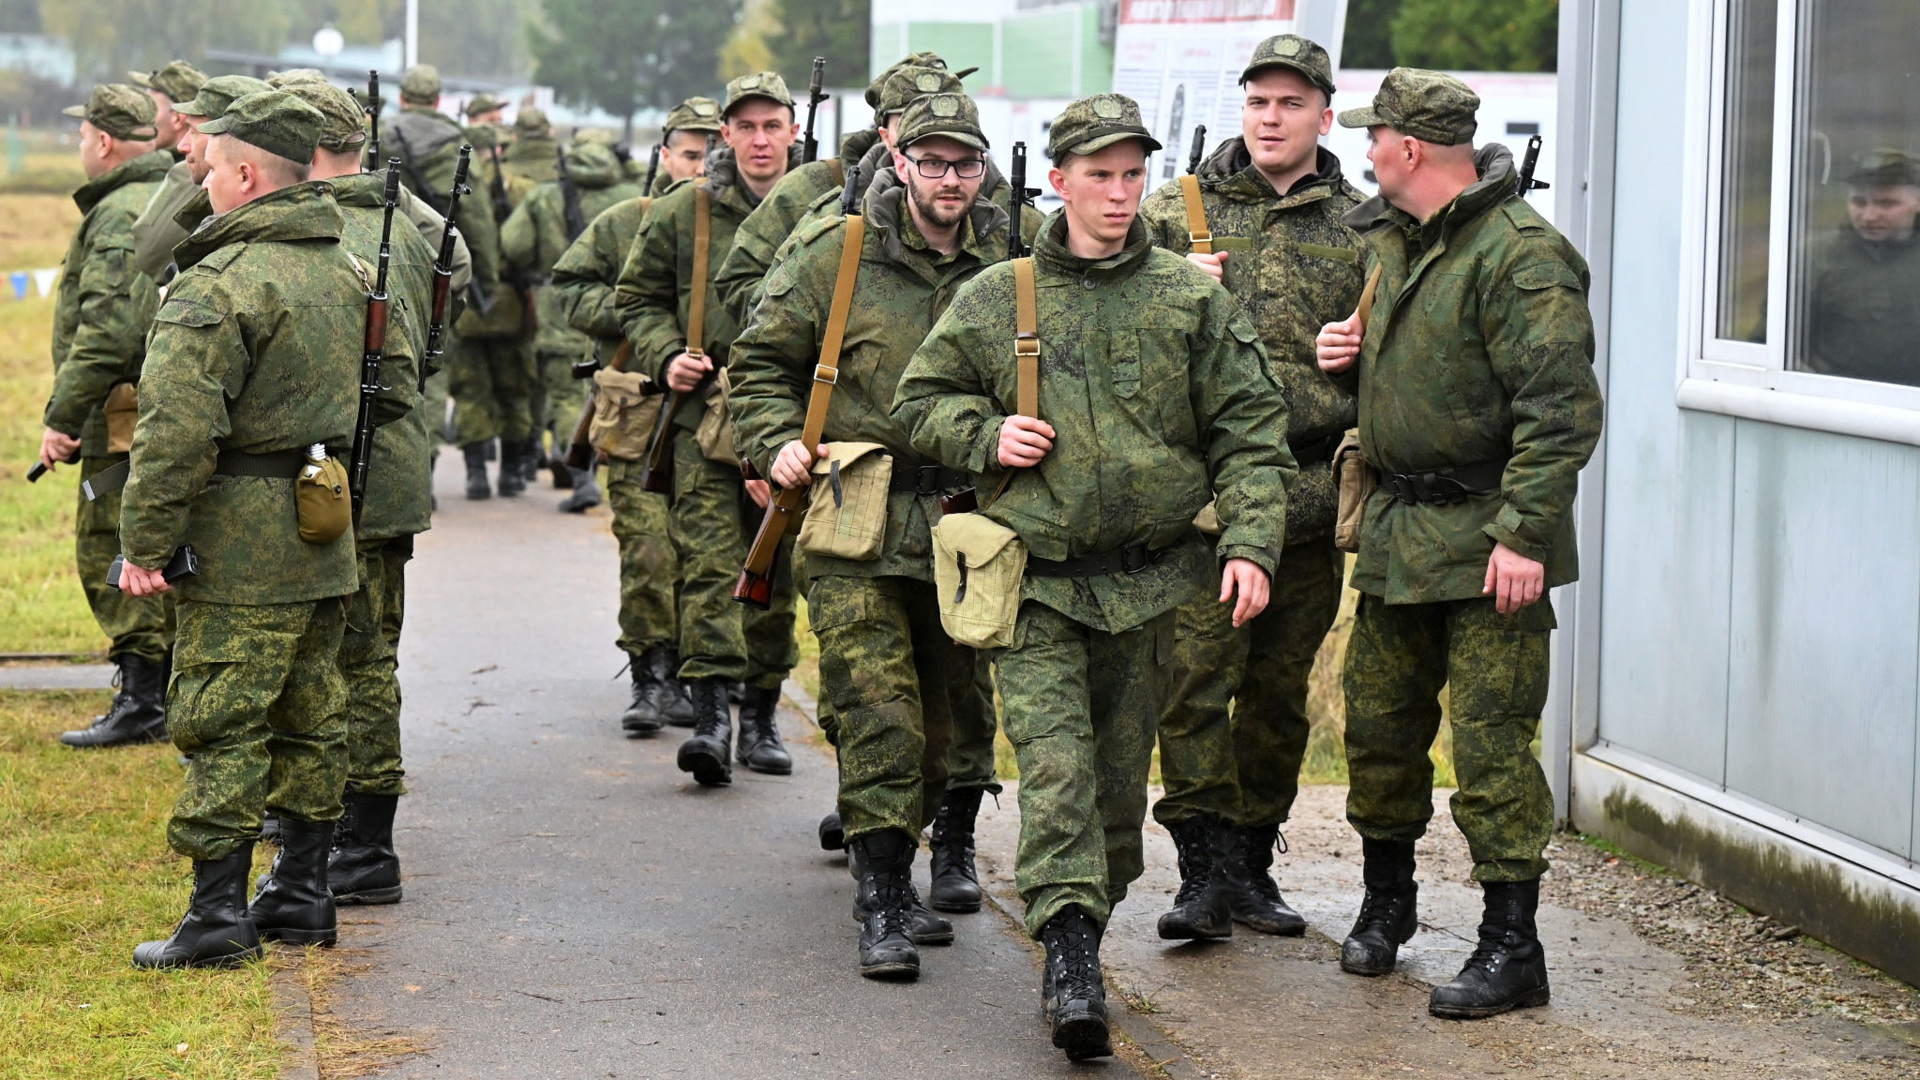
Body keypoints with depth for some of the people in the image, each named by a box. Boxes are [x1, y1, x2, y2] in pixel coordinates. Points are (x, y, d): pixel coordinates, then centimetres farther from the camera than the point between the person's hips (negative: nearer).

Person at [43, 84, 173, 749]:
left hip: (127, 417, -10)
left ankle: (142, 702, -5)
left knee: (111, 552, -5)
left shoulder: (121, 215, -15)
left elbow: (108, 329, -24)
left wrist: (62, 413, -19)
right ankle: (174, 694, 21)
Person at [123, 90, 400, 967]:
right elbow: (389, 390, 22)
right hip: (326, 537, 8)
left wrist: (146, 542, -16)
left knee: (222, 727, -3)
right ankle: (302, 894, 22)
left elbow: (178, 430, -21)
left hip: (242, 542, -8)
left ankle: (218, 913, -3)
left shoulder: (218, 284, -17)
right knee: (309, 718, 14)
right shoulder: (344, 271, 11)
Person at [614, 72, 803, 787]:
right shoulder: (682, 213, 4)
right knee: (711, 564, -11)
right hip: (705, 414, -1)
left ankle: (761, 716, 18)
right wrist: (665, 356, -4)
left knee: (775, 572, 8)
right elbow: (638, 296, 14)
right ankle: (711, 714, -16)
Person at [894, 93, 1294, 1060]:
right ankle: (1068, 954, -21)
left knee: (1121, 770, 9)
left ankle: (1083, 931, 26)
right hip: (1036, 578, -1)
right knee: (1053, 760, -15)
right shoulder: (994, 300, 4)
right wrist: (986, 437, -5)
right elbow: (921, 400, 15)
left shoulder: (1193, 299, 3)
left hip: (1145, 579, 2)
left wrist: (1250, 543, -9)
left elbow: (1251, 433, 2)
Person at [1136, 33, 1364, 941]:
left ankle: (1251, 865, 20)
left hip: (1309, 494, 2)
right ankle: (1203, 870, -5)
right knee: (1195, 677, -10)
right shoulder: (1175, 210, 6)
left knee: (1279, 690, 10)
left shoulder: (1361, 228, 9)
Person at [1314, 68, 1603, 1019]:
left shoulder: (1518, 255, -16)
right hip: (1398, 528, 9)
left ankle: (1511, 948, 0)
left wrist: (1523, 531, -25)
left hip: (1487, 537, -8)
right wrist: (1347, 354, 7)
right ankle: (1386, 901, 33)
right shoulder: (1392, 242, 13)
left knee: (1490, 741, -6)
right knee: (1378, 723, 15)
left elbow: (1562, 407, -21)